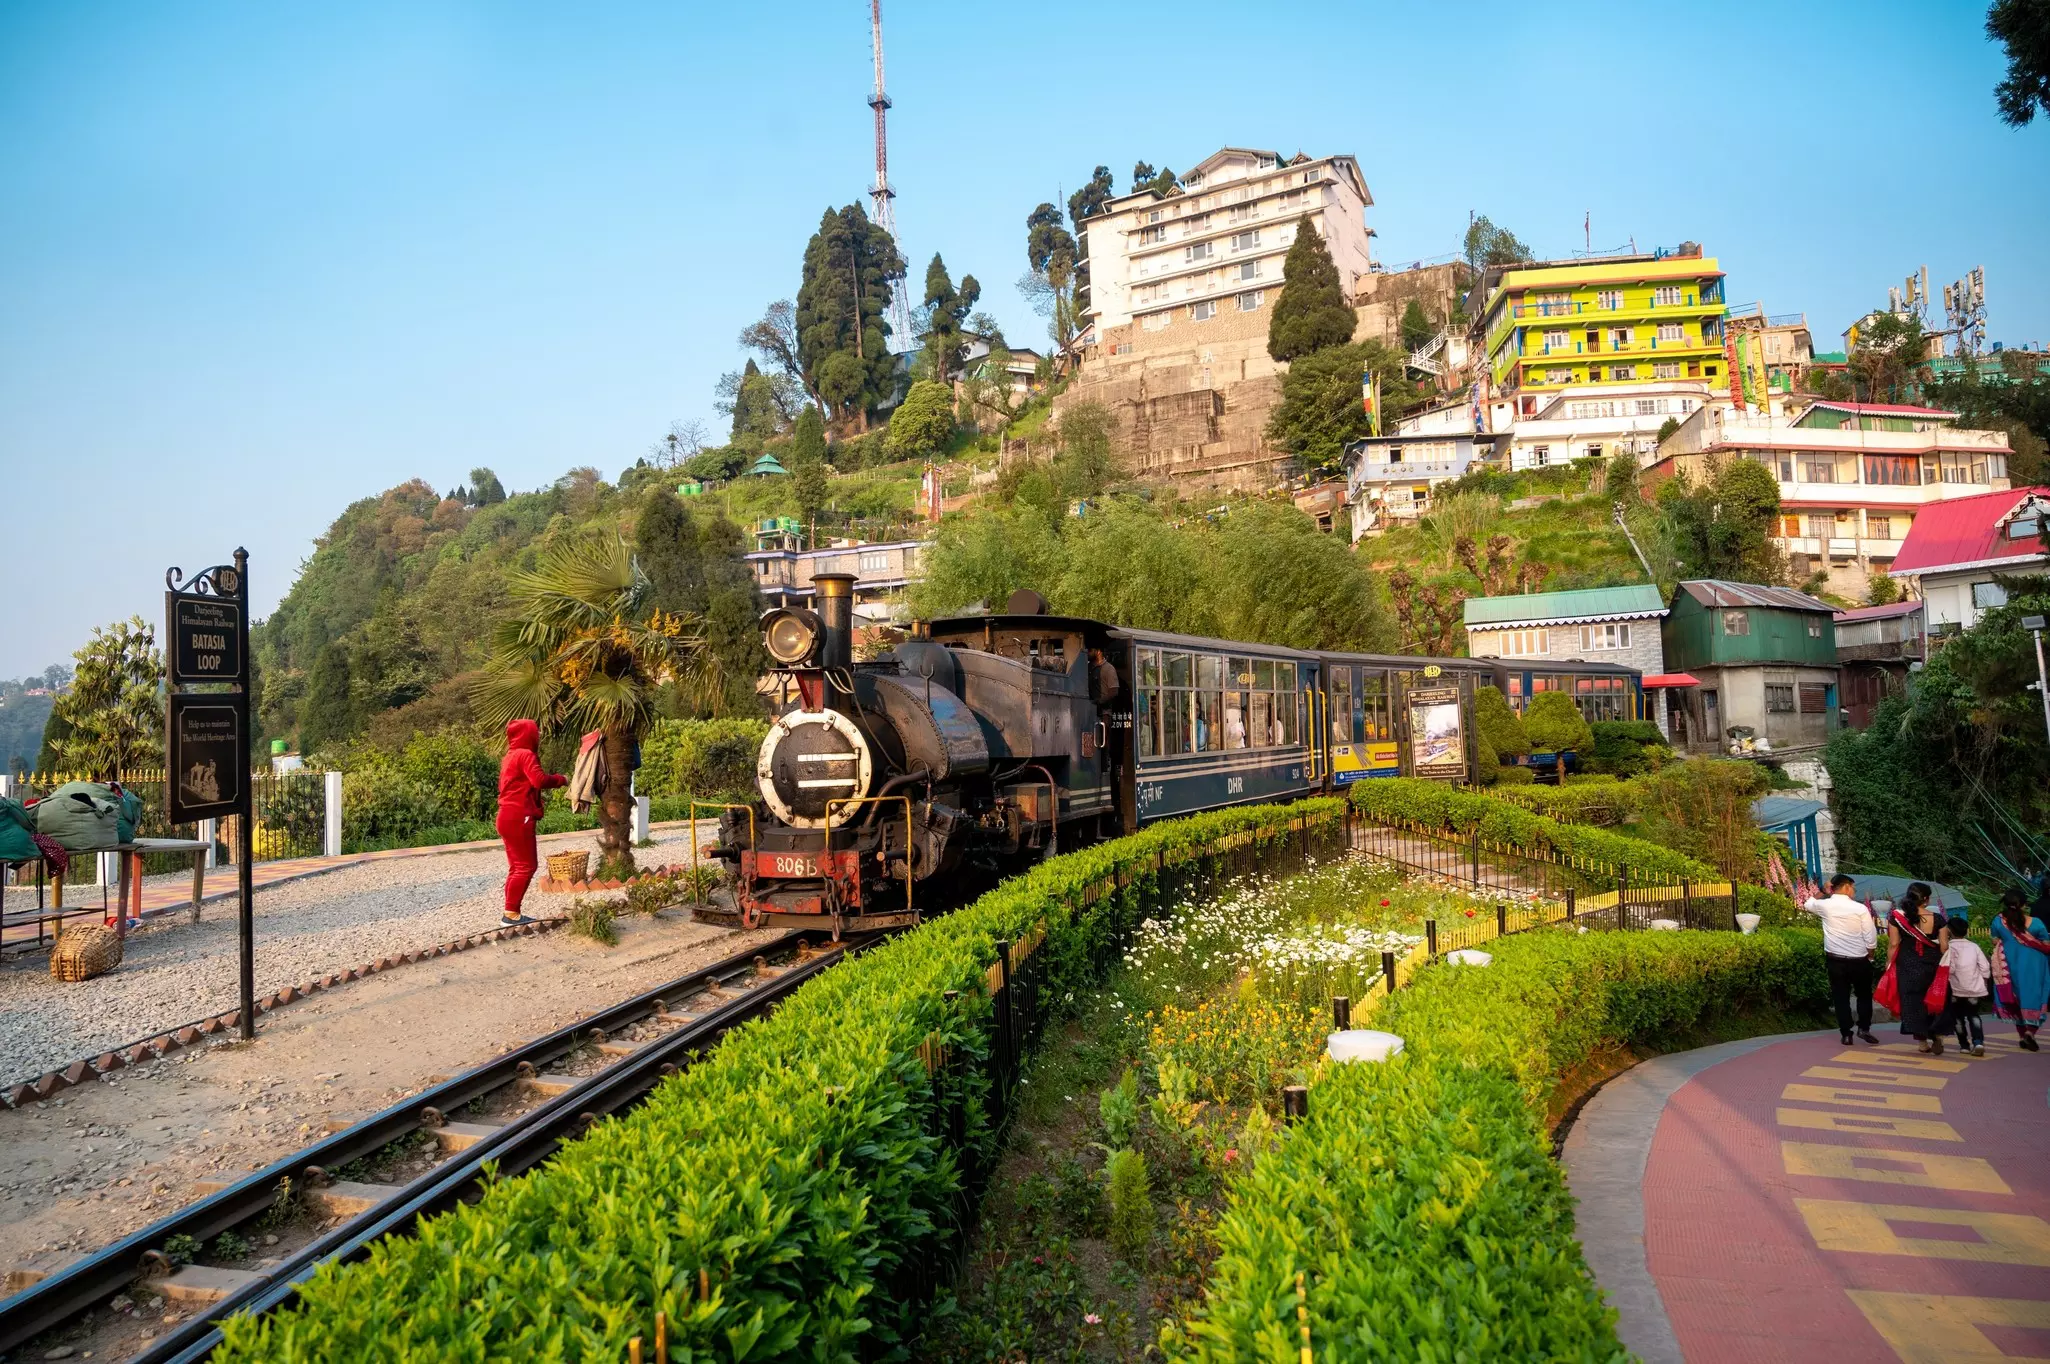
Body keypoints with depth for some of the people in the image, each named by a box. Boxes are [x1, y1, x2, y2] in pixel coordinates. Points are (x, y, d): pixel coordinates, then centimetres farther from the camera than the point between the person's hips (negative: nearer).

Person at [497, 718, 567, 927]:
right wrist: (561, 779, -7)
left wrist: (550, 777, 9)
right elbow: (540, 780, -23)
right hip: (518, 818, -10)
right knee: (526, 865, -7)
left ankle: (511, 913, 12)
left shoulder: (512, 755, 19)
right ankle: (511, 913, -8)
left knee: (517, 865, 13)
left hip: (509, 817, 10)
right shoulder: (525, 754, -11)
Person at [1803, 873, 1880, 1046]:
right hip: (1859, 960, -2)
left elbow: (1807, 905, 20)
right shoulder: (1860, 908, -12)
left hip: (1835, 960, 2)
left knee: (1840, 997, 8)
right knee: (1864, 994, 18)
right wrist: (1869, 955, 7)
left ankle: (1846, 1034, 9)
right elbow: (1871, 938, -9)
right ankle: (1864, 1028, 11)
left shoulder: (1825, 906, -5)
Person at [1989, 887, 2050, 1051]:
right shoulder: (2034, 922, -15)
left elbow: (1995, 942, 3)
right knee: (2034, 997, 6)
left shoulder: (1999, 921, -9)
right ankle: (2030, 1031, -13)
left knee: (2017, 997, 15)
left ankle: (2023, 1035, 19)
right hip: (2033, 965, -2)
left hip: (2011, 965, 2)